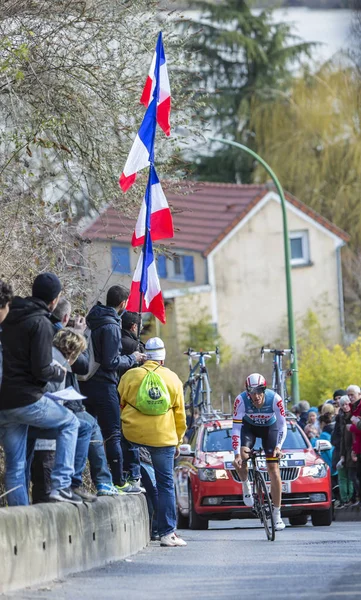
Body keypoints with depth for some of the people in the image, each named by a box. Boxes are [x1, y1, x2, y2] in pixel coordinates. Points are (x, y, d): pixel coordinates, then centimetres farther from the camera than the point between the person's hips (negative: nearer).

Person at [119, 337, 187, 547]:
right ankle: (168, 533, 0)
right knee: (166, 485, 4)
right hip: (163, 439, 0)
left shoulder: (130, 376, 2)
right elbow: (180, 414, 10)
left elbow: (117, 406, 8)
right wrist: (178, 442, 19)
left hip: (132, 436, 1)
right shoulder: (173, 379, 5)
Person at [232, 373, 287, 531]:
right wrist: (237, 454, -35)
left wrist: (278, 446, -33)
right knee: (241, 457, -28)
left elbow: (282, 425, -21)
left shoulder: (275, 399, -33)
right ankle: (246, 486, 3)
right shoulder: (241, 400, -33)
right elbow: (236, 428, -29)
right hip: (249, 426, 0)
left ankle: (277, 515, -2)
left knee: (273, 468, -8)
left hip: (270, 427, 0)